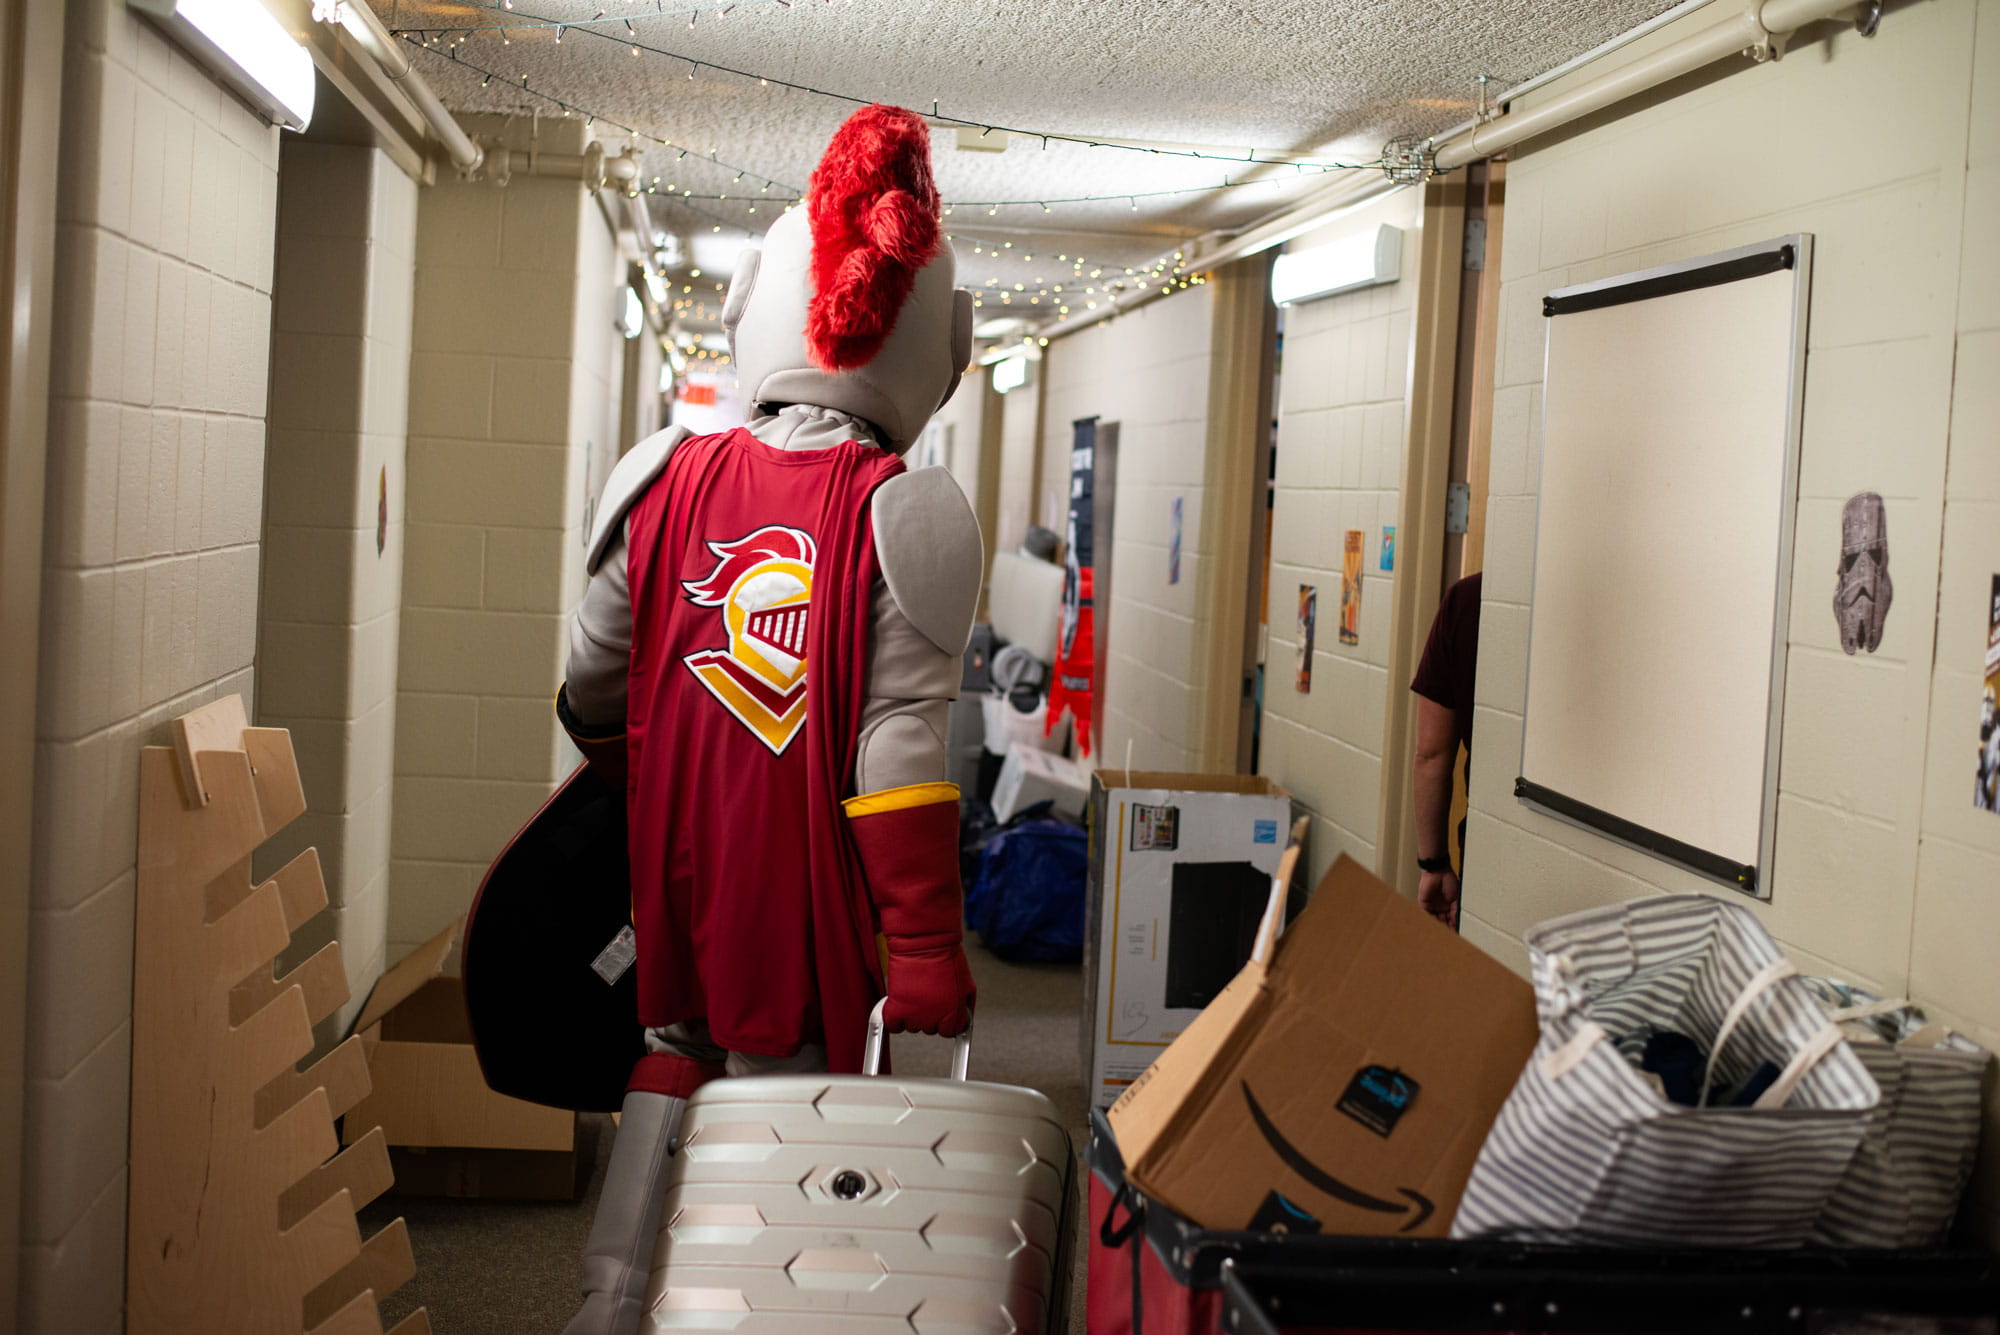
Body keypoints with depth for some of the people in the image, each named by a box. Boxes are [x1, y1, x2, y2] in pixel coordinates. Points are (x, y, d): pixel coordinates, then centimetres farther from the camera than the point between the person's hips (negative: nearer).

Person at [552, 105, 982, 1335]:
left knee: (676, 1047, 23)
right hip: (807, 888, -4)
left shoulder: (667, 482, -2)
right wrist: (927, 946, -11)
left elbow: (592, 694, 6)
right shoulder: (898, 515, -15)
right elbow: (901, 738, -17)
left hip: (676, 854, 4)